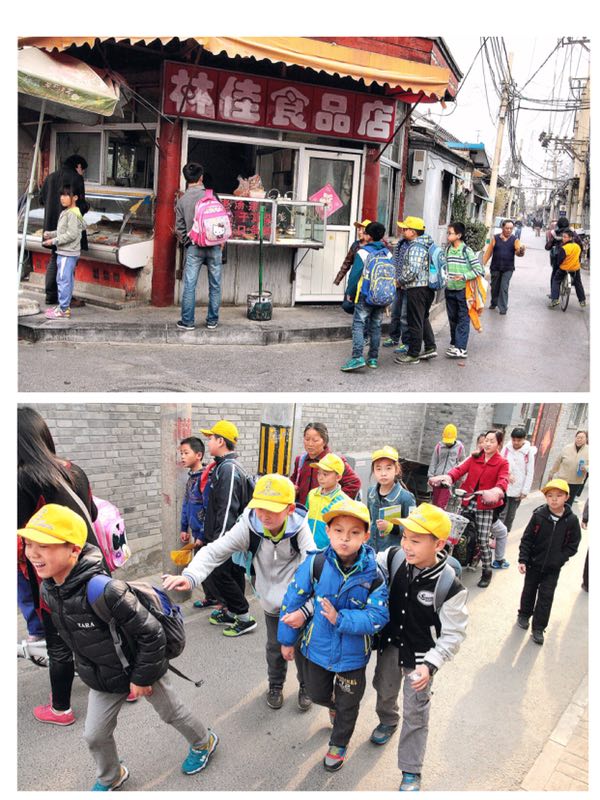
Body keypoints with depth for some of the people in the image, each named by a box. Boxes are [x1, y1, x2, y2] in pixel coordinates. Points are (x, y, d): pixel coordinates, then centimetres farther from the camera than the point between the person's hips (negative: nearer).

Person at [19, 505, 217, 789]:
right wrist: (89, 668, 16)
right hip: (103, 680, 6)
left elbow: (151, 633, -31)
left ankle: (203, 742, 50)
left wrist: (142, 677, -19)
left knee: (171, 713, 19)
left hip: (142, 668, -6)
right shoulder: (48, 590, -13)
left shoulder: (103, 590, -39)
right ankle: (109, 778, 47)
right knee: (95, 736, 16)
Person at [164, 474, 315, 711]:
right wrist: (190, 576, -48)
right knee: (275, 647, 20)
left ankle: (306, 686, 42)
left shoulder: (299, 526, -29)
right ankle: (275, 685, 48)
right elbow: (215, 551, -29)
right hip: (272, 602, 2)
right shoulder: (249, 526, -26)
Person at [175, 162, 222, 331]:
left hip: (194, 247, 0)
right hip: (214, 246, 0)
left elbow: (179, 228, 2)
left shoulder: (182, 200, 1)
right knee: (215, 285, 8)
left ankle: (187, 321, 6)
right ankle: (212, 321, 13)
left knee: (189, 285, 5)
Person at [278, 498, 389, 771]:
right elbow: (293, 600, -10)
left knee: (348, 705, 20)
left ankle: (339, 743, 49)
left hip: (353, 653, -2)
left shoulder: (373, 575, -23)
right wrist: (287, 639, -2)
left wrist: (340, 619, -34)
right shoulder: (315, 564, -21)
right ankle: (334, 705, 62)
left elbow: (377, 617, -22)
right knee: (317, 694, 27)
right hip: (318, 647, 2)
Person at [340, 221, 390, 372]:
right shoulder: (388, 254, 8)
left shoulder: (363, 252, -9)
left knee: (358, 325, -6)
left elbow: (355, 274, -10)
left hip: (365, 296, -5)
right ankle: (373, 358, 16)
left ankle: (357, 357, -19)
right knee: (376, 327, 12)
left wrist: (349, 293, 0)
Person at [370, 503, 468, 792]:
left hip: (420, 656, -4)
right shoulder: (394, 558, -21)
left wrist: (430, 664, -28)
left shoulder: (450, 585, -29)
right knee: (384, 689, 29)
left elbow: (453, 635, -20)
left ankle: (411, 771, 32)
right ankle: (387, 721, 62)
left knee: (416, 713, 11)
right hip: (389, 645, 4)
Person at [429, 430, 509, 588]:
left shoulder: (502, 463, -2)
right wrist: (448, 477, -29)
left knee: (483, 541, -2)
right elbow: (460, 469, -7)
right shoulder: (474, 458, 8)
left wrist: (496, 491, -43)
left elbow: (503, 480, -19)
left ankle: (487, 572, 16)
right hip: (467, 502, 3)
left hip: (485, 506, -3)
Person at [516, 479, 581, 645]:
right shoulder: (539, 515, -15)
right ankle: (524, 615, 41)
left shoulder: (571, 520, -13)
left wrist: (559, 558, -14)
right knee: (529, 590, 18)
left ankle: (538, 628, 16)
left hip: (553, 568, 0)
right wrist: (523, 560, -12)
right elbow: (526, 539, -8)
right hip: (534, 563, 0)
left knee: (546, 596, 4)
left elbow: (573, 545, -4)